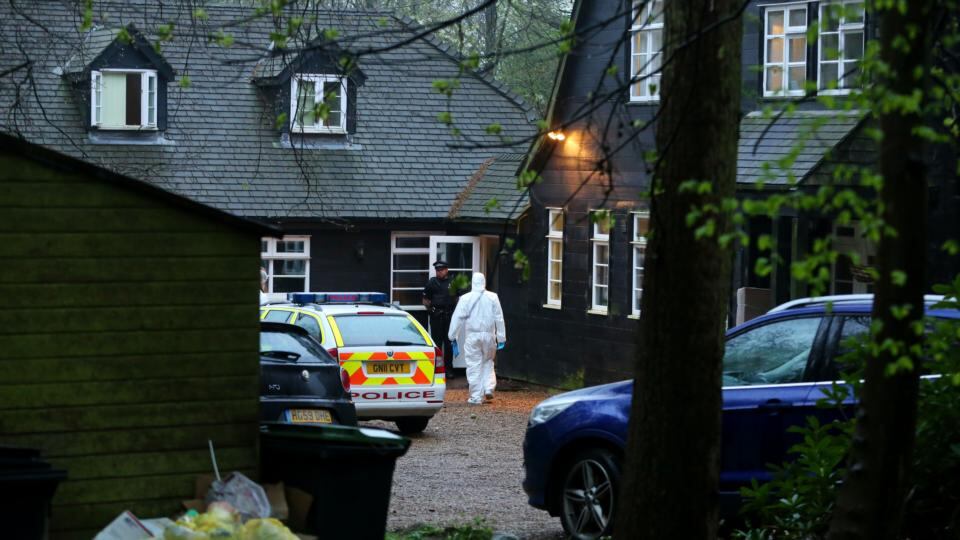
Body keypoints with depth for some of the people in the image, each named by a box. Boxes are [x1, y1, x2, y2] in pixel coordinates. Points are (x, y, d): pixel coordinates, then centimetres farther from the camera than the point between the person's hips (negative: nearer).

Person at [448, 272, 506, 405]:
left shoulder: (465, 298, -4)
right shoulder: (493, 297, 0)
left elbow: (457, 318, -3)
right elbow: (499, 318, 2)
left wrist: (453, 336, 5)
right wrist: (501, 338, 7)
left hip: (472, 336, -2)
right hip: (489, 335, 2)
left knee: (474, 366, 2)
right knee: (488, 362, 19)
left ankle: (476, 397, 1)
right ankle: (488, 388, 5)